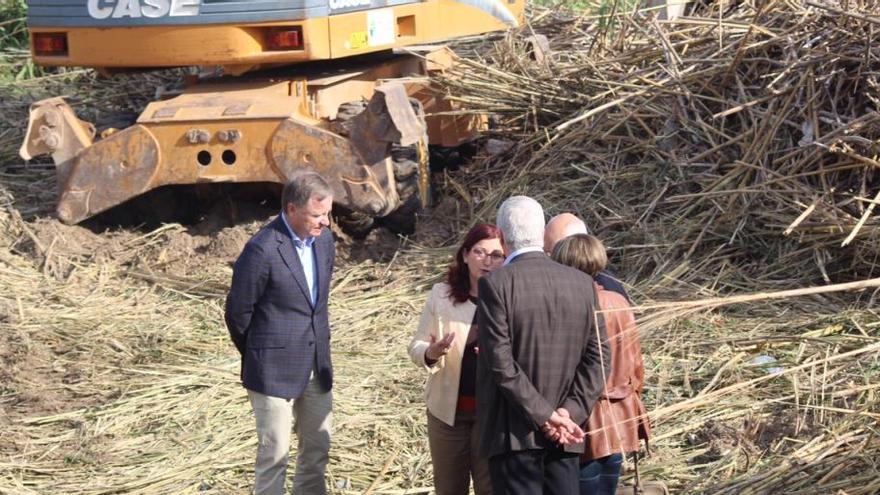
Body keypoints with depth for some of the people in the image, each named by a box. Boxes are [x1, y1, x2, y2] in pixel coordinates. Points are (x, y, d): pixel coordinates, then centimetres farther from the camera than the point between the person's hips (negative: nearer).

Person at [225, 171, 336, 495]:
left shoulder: (324, 239, 2)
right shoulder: (263, 249, -20)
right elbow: (237, 313, -10)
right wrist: (259, 358, 4)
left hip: (317, 367, 7)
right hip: (275, 370, -7)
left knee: (317, 449, 14)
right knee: (275, 453, 2)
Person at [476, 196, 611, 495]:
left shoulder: (496, 284, -10)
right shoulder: (583, 283, 5)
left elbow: (501, 363, -15)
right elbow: (596, 357, 2)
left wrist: (547, 416, -11)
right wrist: (571, 412, -4)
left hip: (514, 435, -4)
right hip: (564, 442, 5)